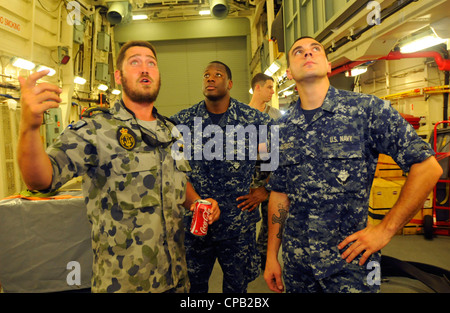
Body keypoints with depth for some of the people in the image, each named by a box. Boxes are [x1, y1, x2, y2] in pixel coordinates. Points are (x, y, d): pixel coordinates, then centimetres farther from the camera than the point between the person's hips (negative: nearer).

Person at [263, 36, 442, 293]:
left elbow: (428, 166, -8)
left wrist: (385, 229, -10)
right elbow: (279, 194, 6)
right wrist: (272, 255, 7)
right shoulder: (283, 129, 2)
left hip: (348, 258, -3)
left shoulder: (368, 109, -9)